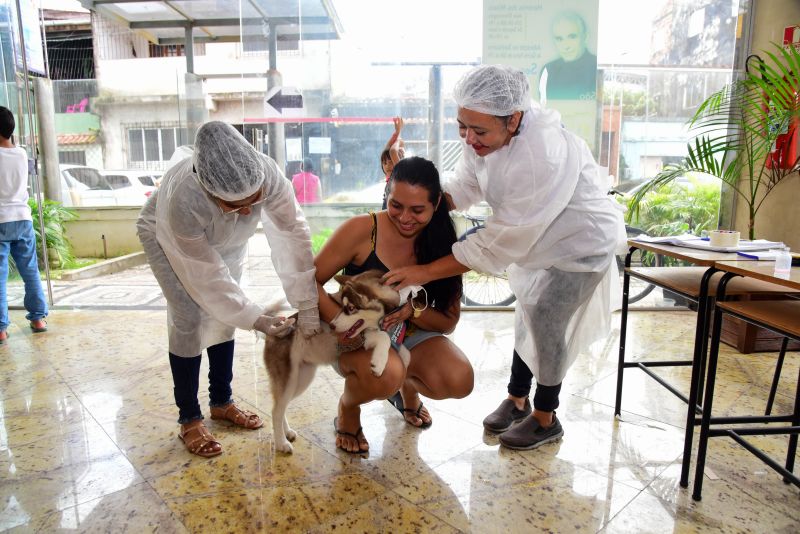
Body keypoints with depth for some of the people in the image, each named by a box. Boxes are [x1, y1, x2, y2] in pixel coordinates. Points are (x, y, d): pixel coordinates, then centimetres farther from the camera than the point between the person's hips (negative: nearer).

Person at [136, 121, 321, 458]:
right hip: (168, 237, -4)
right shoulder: (182, 199, -44)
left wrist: (307, 306, -31)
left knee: (225, 313, 5)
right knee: (189, 320, -10)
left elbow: (292, 233, -31)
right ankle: (189, 419, 7)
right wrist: (255, 319, -28)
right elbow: (208, 276, -33)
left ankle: (221, 401, 23)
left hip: (226, 239, 4)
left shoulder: (266, 173, -38)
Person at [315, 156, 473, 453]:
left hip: (409, 334, 4)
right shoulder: (362, 230, -18)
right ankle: (348, 406, 2)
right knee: (387, 375, -37)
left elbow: (448, 322, -5)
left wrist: (412, 311, -26)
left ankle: (408, 386, 15)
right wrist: (338, 319, -32)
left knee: (460, 381, -23)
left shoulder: (442, 245, -8)